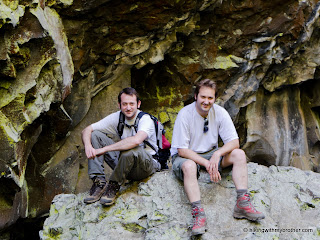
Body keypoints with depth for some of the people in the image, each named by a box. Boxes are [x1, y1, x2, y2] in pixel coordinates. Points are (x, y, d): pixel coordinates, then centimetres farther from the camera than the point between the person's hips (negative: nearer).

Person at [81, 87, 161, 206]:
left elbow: (136, 140, -41)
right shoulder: (117, 117, -3)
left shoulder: (145, 119, -19)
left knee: (130, 149, -40)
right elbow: (87, 130, -3)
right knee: (95, 135, -7)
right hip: (124, 161, 6)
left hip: (147, 165, -6)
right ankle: (99, 182, -15)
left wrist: (104, 149, -38)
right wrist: (88, 146, -28)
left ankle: (113, 186, -16)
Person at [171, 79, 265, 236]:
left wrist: (217, 154, -30)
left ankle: (242, 204, -22)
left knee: (239, 154, -18)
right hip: (186, 156, -4)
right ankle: (198, 214, -39)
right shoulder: (185, 114, -19)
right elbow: (182, 150, -19)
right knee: (189, 166, -38)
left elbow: (234, 142, -10)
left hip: (211, 153, 4)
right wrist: (206, 164, -28)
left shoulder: (220, 112, -8)